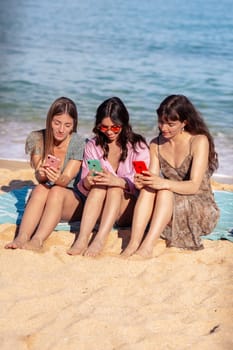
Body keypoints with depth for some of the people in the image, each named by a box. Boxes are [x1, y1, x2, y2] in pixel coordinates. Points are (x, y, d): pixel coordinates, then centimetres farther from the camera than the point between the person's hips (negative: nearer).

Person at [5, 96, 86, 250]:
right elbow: (39, 177, -15)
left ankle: (37, 241, -51)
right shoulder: (37, 138, -6)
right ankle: (21, 238, -48)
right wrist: (42, 173, -41)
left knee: (57, 191, -34)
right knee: (40, 189, -31)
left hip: (73, 201, -2)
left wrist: (58, 178, -45)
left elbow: (66, 179, -20)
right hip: (44, 203, 2)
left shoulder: (78, 143, -11)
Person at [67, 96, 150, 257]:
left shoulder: (138, 146, -3)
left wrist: (117, 181, -35)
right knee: (99, 186, -28)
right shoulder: (93, 146, 5)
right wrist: (87, 183, -23)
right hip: (101, 210, 2)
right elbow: (82, 187, 3)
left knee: (115, 188, -30)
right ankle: (82, 240, -42)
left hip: (129, 210, -2)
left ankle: (99, 241, -44)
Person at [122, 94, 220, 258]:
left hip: (202, 210, -4)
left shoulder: (199, 141, -12)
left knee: (164, 191, -31)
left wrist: (164, 183, -38)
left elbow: (194, 186, -21)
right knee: (148, 187, -26)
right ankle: (133, 244, -39)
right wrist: (143, 181, -28)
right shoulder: (156, 145, 5)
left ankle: (147, 246, -44)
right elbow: (154, 180, -4)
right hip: (170, 207, 4)